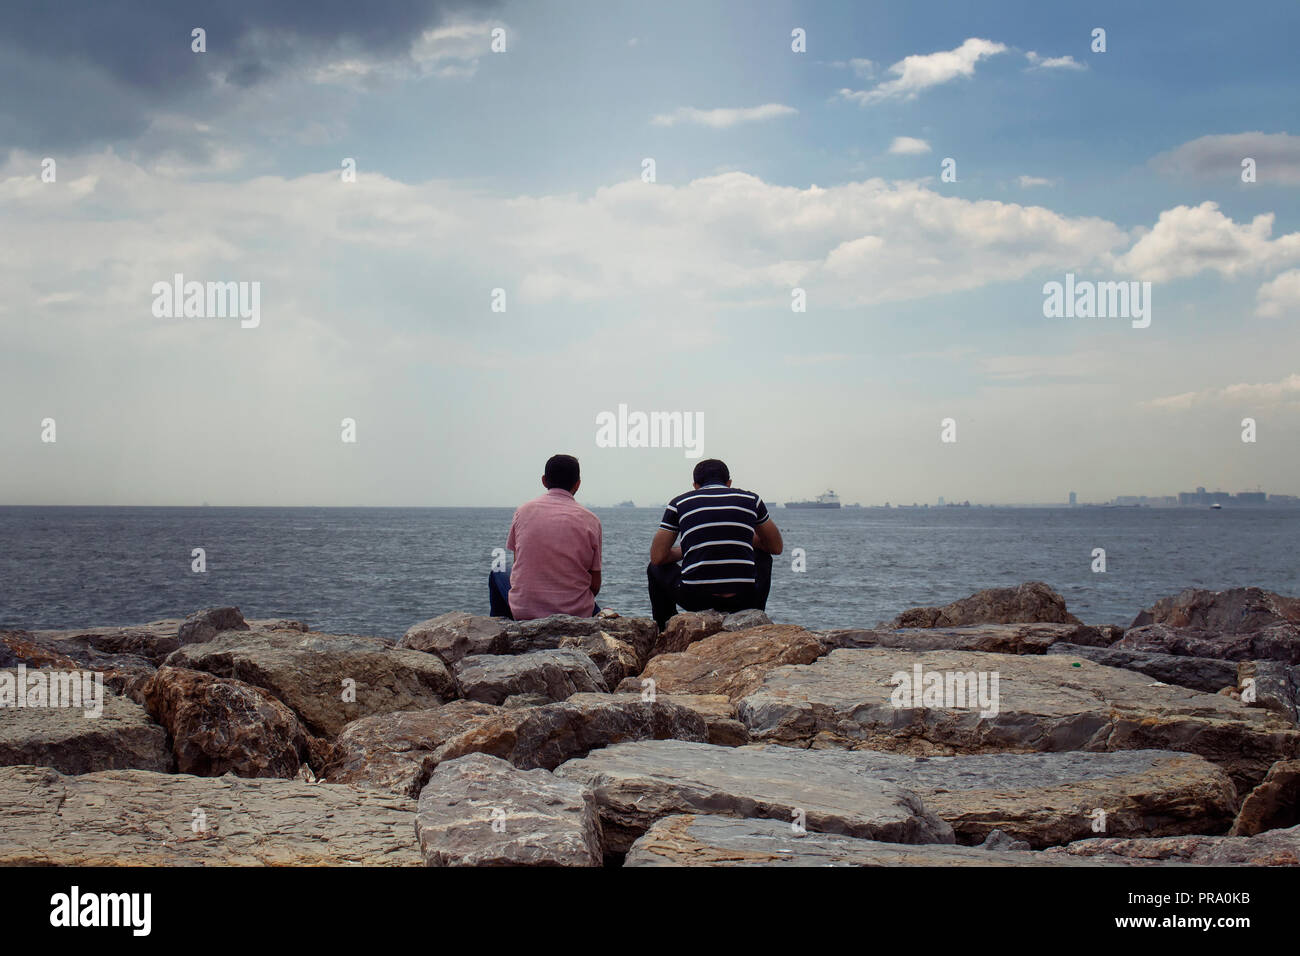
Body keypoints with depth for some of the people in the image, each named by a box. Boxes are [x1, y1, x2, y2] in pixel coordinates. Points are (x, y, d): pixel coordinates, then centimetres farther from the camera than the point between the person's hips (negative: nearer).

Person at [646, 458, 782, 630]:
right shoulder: (751, 499, 10)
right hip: (743, 600, 1)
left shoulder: (679, 503, 8)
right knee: (763, 556, 34)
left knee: (656, 568, 31)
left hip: (695, 599, -1)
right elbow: (777, 547, 22)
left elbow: (657, 557, 7)